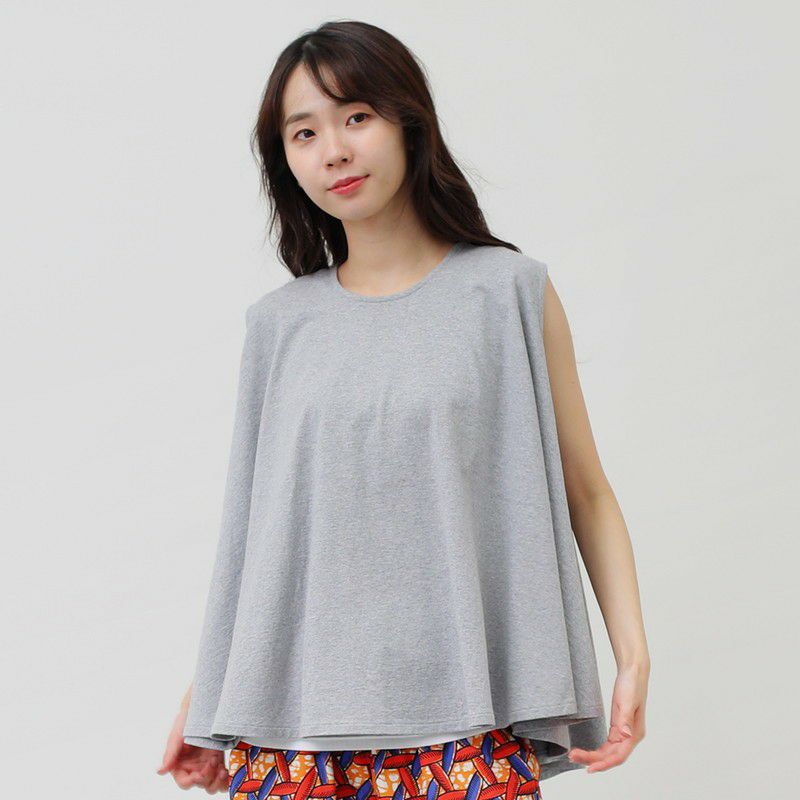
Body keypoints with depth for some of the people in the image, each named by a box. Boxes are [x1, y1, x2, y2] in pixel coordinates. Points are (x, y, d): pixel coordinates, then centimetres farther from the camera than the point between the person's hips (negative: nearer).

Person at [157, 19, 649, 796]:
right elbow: (255, 518, 13)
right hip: (296, 708, 2)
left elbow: (585, 492, 3)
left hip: (461, 706, -2)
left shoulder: (509, 292, 2)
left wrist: (633, 657, -7)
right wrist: (203, 694, 12)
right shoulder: (279, 324, 9)